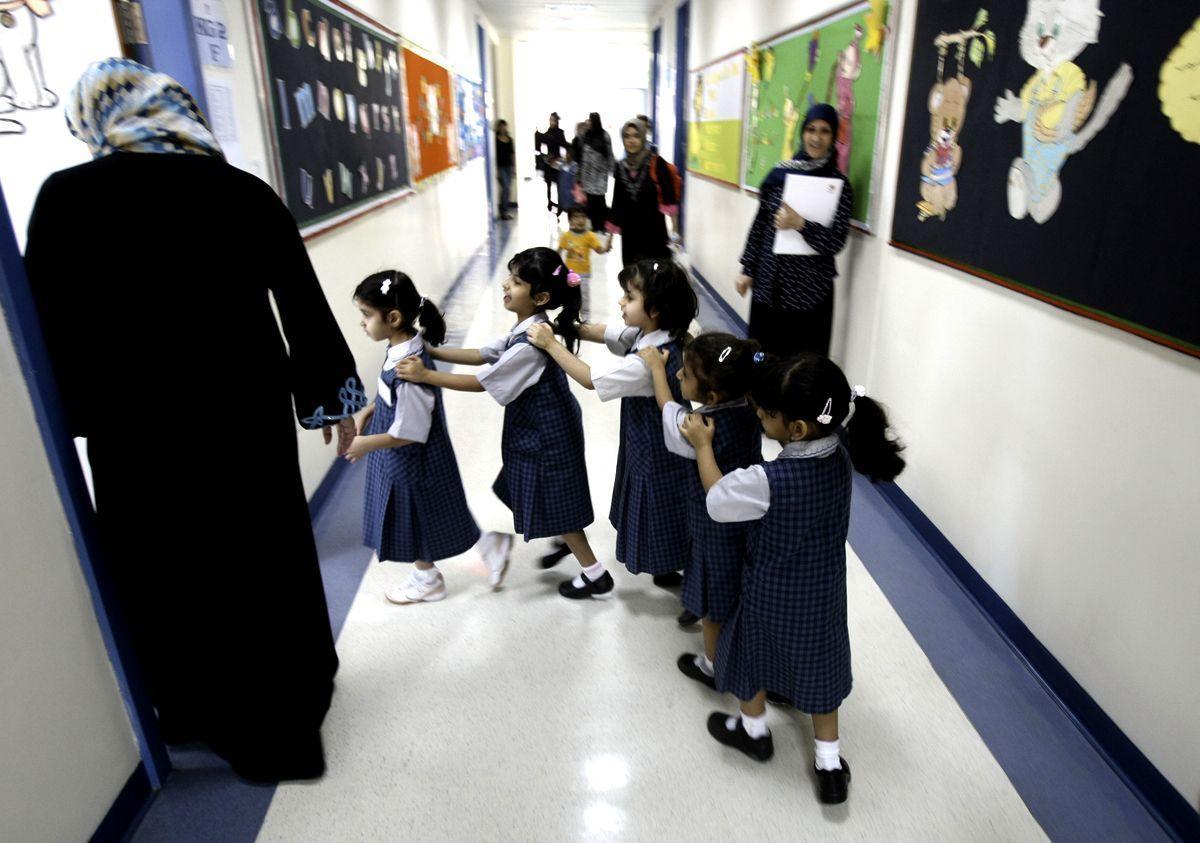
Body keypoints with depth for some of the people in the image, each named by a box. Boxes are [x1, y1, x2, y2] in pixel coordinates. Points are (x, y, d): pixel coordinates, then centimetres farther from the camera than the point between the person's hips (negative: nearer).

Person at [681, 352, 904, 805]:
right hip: (825, 590, 5)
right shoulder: (842, 451, -17)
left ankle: (754, 730, 50)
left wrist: (702, 445, -6)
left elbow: (716, 499, -17)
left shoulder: (769, 481, -36)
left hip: (772, 594, -5)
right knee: (818, 664, 23)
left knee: (754, 654, 23)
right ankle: (830, 764, 36)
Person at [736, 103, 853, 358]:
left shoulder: (839, 183, -3)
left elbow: (836, 241, -10)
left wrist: (800, 224, -24)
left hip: (809, 289, -2)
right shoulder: (779, 174, 4)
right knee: (762, 353, 9)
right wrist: (747, 270, 7)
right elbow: (759, 224, 9)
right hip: (768, 282, 3)